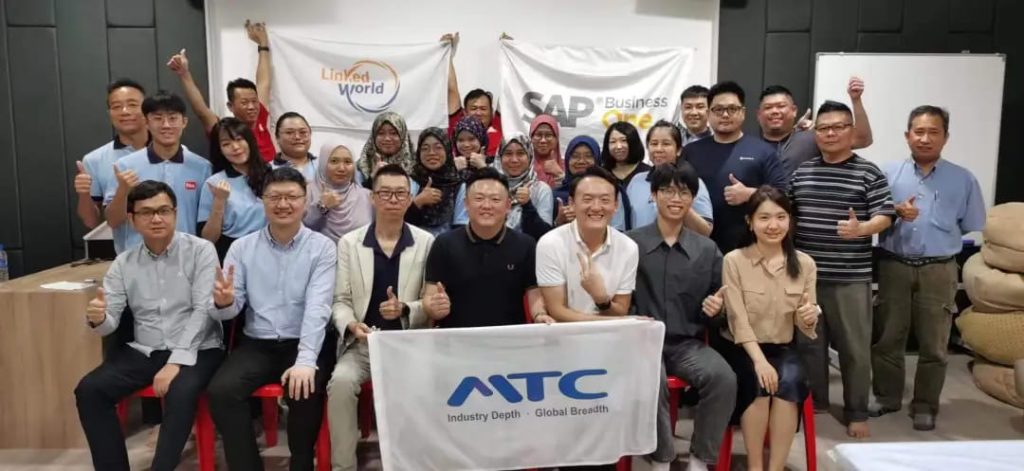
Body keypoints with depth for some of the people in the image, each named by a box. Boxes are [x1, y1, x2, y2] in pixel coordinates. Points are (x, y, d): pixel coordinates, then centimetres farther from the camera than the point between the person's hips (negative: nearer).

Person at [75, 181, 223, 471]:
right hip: (144, 351, 5)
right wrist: (98, 319, -22)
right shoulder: (124, 263, 7)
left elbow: (203, 310, -12)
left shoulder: (200, 250, -5)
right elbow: (111, 322, 4)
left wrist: (177, 361, -21)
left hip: (197, 350, -4)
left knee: (181, 393, -33)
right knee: (89, 391, -15)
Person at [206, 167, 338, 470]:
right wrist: (223, 303, -23)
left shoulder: (322, 247, -2)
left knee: (304, 391, -29)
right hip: (257, 344, 3)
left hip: (305, 344, -2)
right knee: (220, 390, -22)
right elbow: (232, 310, 3)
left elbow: (317, 308, -14)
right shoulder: (242, 248, 6)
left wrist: (306, 361, -26)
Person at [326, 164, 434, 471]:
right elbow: (341, 300, 5)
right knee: (341, 381, -28)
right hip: (363, 342, 1)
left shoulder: (427, 242, 4)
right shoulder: (349, 242, 6)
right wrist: (351, 325, -16)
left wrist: (405, 309, -17)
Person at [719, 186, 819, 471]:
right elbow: (738, 319, -13)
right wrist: (759, 360, -25)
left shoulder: (805, 263, 1)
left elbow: (804, 324, 4)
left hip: (783, 349, 2)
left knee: (790, 382, -28)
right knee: (759, 382, -30)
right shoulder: (734, 261, -8)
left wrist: (809, 318, -21)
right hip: (742, 349, -2)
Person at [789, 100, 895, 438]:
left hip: (850, 277, -3)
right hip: (805, 274, 3)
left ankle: (856, 412, 21)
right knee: (808, 342, 13)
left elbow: (885, 216, -7)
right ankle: (814, 400, 29)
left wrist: (861, 229, -26)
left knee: (854, 347, 6)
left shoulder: (869, 173, -2)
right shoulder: (801, 172, 8)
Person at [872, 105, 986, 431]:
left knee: (933, 345, 7)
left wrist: (943, 245, 1)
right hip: (894, 267, 1)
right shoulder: (889, 173, 3)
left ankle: (925, 406, 21)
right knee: (887, 339, 9)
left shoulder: (963, 179, 3)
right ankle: (887, 397, 25)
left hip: (938, 272, 0)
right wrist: (896, 213, -17)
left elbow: (972, 229, 7)